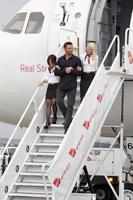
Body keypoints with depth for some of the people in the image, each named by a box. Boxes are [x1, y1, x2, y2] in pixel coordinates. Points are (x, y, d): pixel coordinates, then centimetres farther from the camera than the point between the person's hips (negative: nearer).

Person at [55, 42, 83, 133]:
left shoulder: (76, 59, 3)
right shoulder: (60, 59, 10)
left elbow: (80, 72, -1)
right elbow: (56, 72, 3)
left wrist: (71, 71, -13)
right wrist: (65, 70, -12)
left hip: (72, 86, -3)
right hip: (62, 85, 3)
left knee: (70, 105, -5)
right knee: (59, 101, -6)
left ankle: (67, 126, -5)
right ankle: (68, 118, 16)